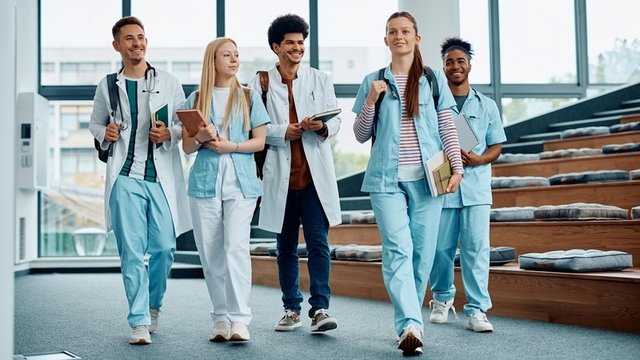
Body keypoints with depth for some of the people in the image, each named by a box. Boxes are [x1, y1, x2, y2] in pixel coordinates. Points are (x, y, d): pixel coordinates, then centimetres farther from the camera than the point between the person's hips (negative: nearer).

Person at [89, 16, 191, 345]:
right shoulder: (108, 86, 10)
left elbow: (186, 123, 10)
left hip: (163, 176, 0)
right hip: (126, 177, 0)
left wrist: (169, 134, -11)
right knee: (131, 252, -4)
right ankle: (139, 322, 2)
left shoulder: (169, 83, 8)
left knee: (164, 247, 1)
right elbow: (95, 123, 20)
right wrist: (104, 133, -2)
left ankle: (153, 305, 27)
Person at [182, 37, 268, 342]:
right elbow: (186, 146, 10)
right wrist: (201, 138, -11)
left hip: (240, 182, -2)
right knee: (210, 253, 2)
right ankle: (221, 318, 10)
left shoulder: (249, 97, 9)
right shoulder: (196, 99, 11)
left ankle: (240, 319, -12)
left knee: (236, 247, -14)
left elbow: (259, 142, 5)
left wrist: (232, 145, -12)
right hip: (204, 182, 2)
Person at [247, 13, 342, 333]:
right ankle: (291, 309, 20)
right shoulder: (260, 82, 5)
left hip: (315, 174, 0)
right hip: (280, 175, 1)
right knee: (286, 246, 10)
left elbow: (336, 122, 5)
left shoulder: (320, 80, 9)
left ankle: (320, 308, -6)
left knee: (318, 241, -8)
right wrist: (283, 131, -16)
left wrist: (322, 127, -17)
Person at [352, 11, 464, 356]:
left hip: (426, 177, 1)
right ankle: (410, 325, -19)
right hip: (387, 178, -1)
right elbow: (361, 135, 11)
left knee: (422, 252, 3)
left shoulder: (434, 78, 10)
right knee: (397, 250, -13)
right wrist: (370, 102, -5)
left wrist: (457, 166, -3)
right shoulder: (373, 82, 10)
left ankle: (407, 322, 16)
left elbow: (447, 126, 8)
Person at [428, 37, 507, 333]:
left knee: (476, 248, -4)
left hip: (476, 188, 1)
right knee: (440, 248, 5)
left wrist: (479, 159, -10)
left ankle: (477, 310, 1)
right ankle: (442, 298, 28)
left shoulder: (486, 105, 11)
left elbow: (496, 146, 11)